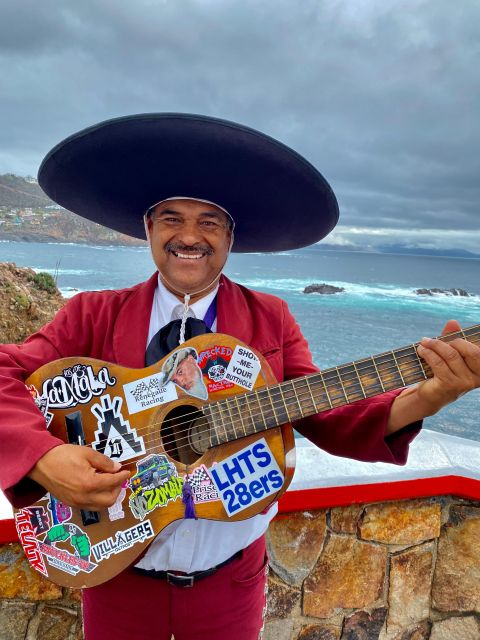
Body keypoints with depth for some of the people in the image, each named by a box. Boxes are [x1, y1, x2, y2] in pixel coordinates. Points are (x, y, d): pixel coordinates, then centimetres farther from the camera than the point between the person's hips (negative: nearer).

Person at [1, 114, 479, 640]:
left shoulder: (270, 319, -6)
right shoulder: (92, 316, -8)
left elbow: (326, 419, -10)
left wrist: (424, 397, -28)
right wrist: (44, 457, -34)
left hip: (231, 575, 1)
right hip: (116, 573, 0)